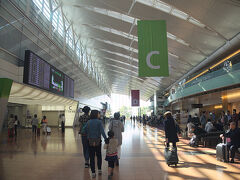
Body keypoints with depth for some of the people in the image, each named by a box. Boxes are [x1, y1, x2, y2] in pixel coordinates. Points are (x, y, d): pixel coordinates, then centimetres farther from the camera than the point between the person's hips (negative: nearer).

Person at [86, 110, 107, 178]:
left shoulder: (88, 122, 0)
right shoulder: (99, 122, -11)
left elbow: (87, 132, 3)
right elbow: (102, 132, -18)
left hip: (90, 141, 2)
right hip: (98, 141, -2)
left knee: (92, 157, 8)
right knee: (99, 155, 19)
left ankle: (93, 173, 10)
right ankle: (99, 170, 26)